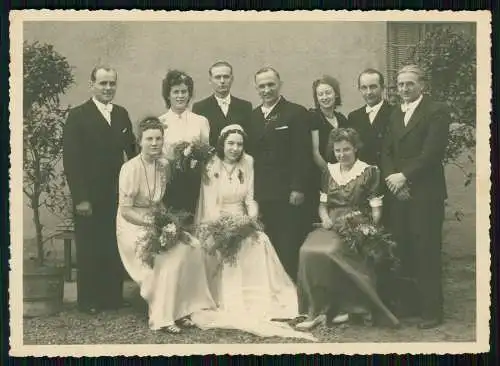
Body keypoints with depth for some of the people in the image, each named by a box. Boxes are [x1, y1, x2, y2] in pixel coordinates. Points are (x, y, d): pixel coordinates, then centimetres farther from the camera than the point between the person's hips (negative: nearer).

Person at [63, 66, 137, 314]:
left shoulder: (121, 114, 10)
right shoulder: (77, 116, -4)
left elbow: (130, 151, 9)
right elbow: (71, 160, -9)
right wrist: (80, 198, -14)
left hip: (118, 195, 4)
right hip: (90, 197, -4)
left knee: (115, 248, 7)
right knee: (89, 249, 6)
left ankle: (114, 296, 20)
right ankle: (88, 300, 18)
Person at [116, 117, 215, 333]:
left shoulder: (164, 166, 4)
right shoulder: (130, 168, -16)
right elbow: (125, 210, -15)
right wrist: (152, 222, -23)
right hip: (133, 227, -6)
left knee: (192, 246, -16)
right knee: (172, 254, -27)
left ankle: (181, 309, -6)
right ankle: (161, 317, -15)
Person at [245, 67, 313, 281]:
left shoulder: (296, 113, -1)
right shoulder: (253, 116, 15)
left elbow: (303, 154, -7)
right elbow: (251, 153, 15)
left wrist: (298, 189, -13)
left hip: (288, 196, -4)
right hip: (261, 196, 5)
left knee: (289, 252, -3)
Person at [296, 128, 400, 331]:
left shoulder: (369, 172, 4)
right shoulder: (329, 171, 17)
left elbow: (376, 210, 0)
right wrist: (325, 218, -1)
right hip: (331, 226, 4)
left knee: (330, 252, -33)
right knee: (307, 251, -27)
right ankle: (317, 309, -20)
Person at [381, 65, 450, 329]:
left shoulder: (437, 112, -3)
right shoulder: (396, 115, 18)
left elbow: (431, 152, -13)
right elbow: (386, 152, 13)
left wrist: (404, 176, -14)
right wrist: (391, 178, -4)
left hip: (425, 194, -6)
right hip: (398, 193, 6)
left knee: (426, 252, -3)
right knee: (404, 252, 6)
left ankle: (431, 309, 6)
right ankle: (409, 304, 16)